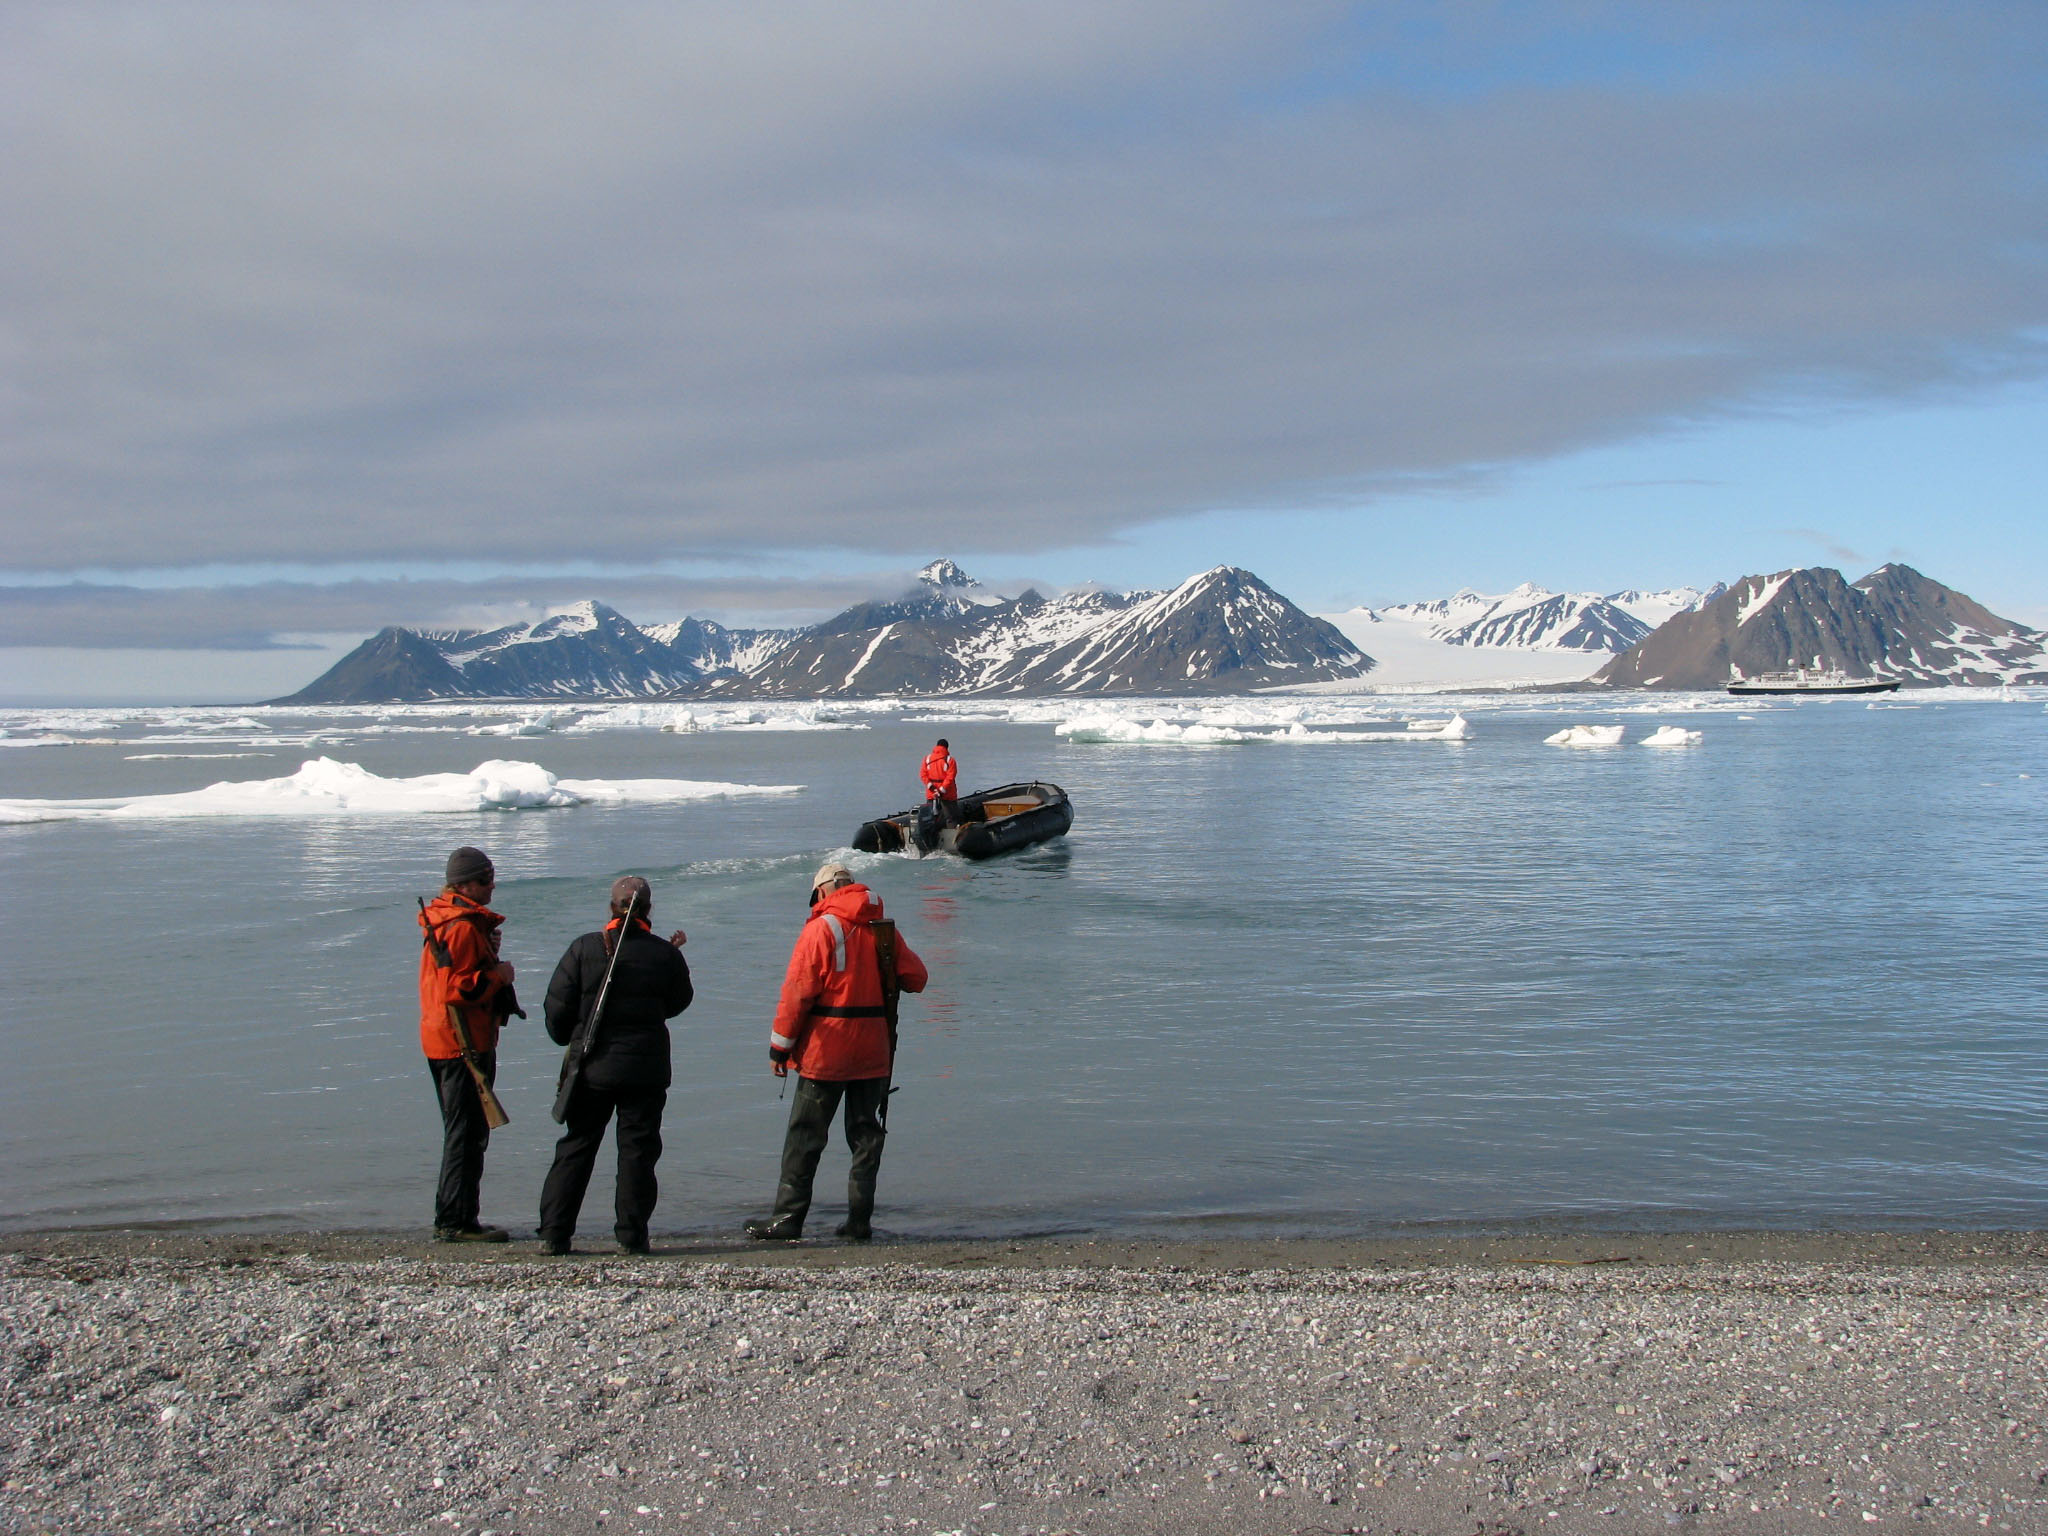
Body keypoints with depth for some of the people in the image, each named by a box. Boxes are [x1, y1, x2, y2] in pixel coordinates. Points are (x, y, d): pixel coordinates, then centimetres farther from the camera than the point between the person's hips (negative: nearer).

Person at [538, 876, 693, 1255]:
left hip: (592, 1067, 1)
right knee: (638, 1149, 6)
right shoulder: (664, 954, -5)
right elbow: (678, 1002, 9)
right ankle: (632, 1235, 4)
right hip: (645, 1068, -1)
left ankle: (554, 1233, 8)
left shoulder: (584, 948, -5)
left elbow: (558, 1006, -4)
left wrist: (566, 1040, 14)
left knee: (575, 1147, 10)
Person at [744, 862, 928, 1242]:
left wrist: (780, 1046, -5)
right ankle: (859, 1221, 8)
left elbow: (797, 992, -11)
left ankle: (788, 1218, 3)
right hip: (874, 1052, 4)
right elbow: (916, 978, 9)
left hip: (825, 1052, -4)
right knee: (866, 1136, 9)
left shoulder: (821, 929, -7)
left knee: (805, 1137, 2)